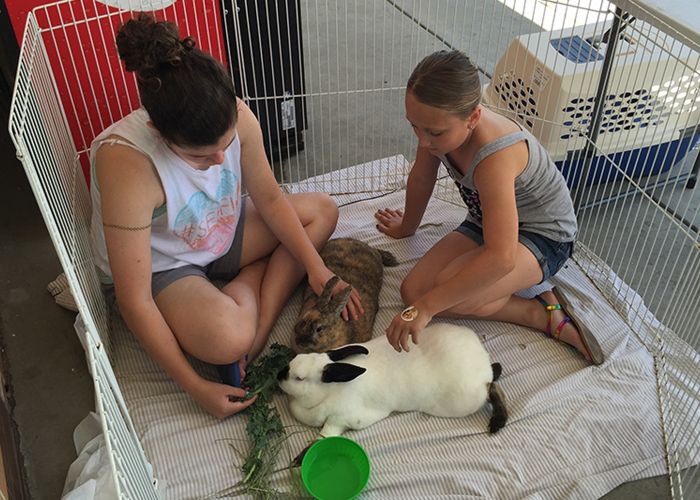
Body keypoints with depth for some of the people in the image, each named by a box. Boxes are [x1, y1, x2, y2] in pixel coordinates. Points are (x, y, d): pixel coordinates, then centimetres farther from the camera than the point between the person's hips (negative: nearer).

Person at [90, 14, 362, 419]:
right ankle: (250, 286, 1)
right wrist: (195, 386, -27)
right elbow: (134, 301, -31)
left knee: (322, 210, -1)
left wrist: (316, 267, -11)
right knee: (227, 338, -35)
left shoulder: (235, 117, -22)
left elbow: (269, 198, -4)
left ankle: (259, 331, -8)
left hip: (221, 234, 7)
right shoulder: (127, 164, -37)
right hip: (158, 266, -6)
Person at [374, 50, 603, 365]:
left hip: (543, 237, -8)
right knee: (412, 292, -12)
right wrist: (407, 227, 21)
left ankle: (544, 313, -9)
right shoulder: (439, 123, -17)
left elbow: (500, 256, -45)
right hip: (487, 221, 8)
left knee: (445, 298, -32)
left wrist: (426, 307, -44)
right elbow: (421, 177, 5)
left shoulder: (494, 156, -39)